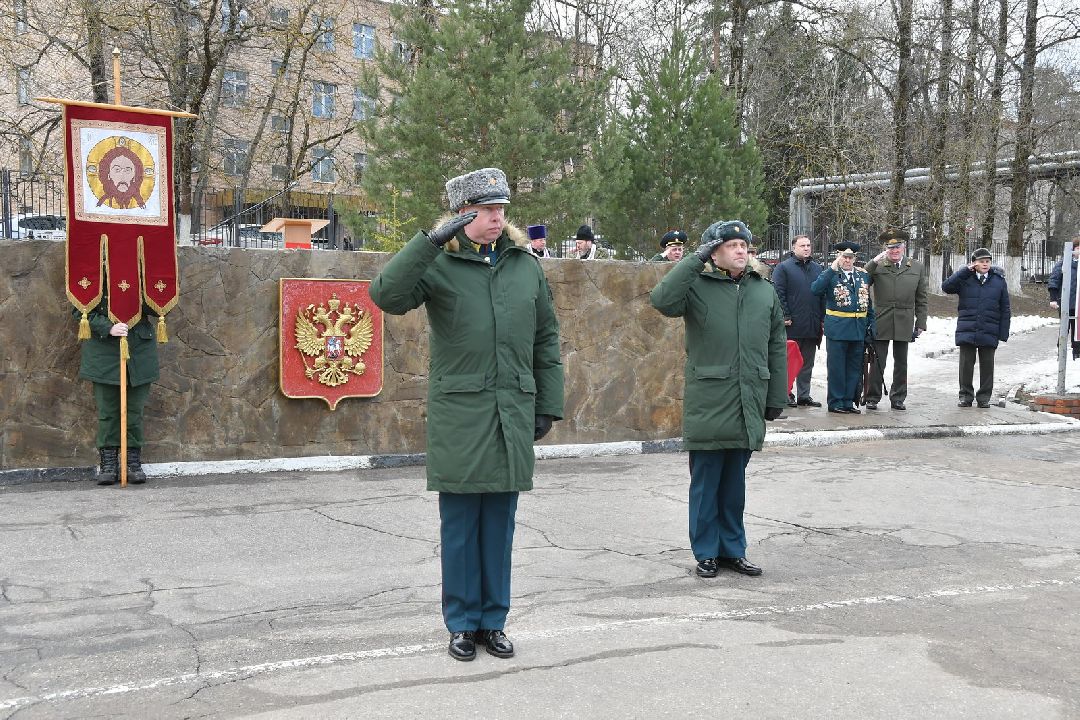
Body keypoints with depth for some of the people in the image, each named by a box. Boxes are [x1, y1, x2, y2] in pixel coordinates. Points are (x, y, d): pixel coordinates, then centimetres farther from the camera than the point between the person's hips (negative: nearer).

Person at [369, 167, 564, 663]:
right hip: (458, 414, -3)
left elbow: (547, 340, 14)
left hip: (514, 415, 3)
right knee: (460, 523, 6)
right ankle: (462, 623, 21)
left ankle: (493, 620, 25)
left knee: (500, 522, 11)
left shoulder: (527, 265, 9)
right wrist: (430, 241, -23)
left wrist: (549, 405, 11)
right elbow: (387, 295, -20)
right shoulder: (439, 265, -2)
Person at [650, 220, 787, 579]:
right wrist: (695, 260, -17)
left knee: (735, 483, 15)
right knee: (706, 483, 6)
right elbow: (662, 299, -24)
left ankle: (732, 549, 27)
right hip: (707, 405, -4)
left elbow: (776, 348, 13)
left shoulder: (765, 292, 10)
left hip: (748, 407, 4)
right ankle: (706, 552, 18)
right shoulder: (697, 287, -4)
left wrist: (776, 398, 12)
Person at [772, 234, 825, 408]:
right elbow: (778, 294, -8)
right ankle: (786, 395, 8)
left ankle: (804, 395, 17)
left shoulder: (817, 268, 15)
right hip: (792, 325, -5)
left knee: (807, 363, 11)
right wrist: (785, 317, -14)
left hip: (812, 326, 6)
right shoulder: (783, 268, -3)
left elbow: (823, 294, 16)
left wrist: (822, 318, 8)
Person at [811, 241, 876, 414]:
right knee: (836, 367, 1)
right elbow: (815, 290, -21)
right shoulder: (830, 274, -2)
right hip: (837, 328, -5)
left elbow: (867, 301, 19)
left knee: (854, 368, 10)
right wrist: (832, 269, -22)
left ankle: (848, 401, 19)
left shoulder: (863, 276, 13)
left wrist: (870, 325, 13)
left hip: (859, 328, 5)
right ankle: (836, 402, 9)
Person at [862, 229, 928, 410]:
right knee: (877, 362, 1)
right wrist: (874, 262, -16)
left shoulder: (917, 268, 8)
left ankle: (898, 398, 20)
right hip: (880, 323, -2)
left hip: (904, 324, 2)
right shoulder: (877, 266, 2)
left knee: (901, 363, 10)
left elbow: (921, 299, 9)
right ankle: (872, 398, 10)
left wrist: (921, 323, 5)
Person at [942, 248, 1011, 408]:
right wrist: (965, 270, -10)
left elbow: (1005, 310, 7)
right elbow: (946, 287, -11)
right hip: (967, 331, 0)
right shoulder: (965, 279, 5)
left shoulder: (999, 281, 6)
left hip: (989, 333, 1)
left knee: (987, 365, 6)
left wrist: (1003, 333, 1)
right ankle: (966, 395, 13)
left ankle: (984, 397, 16)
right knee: (966, 363, 2)